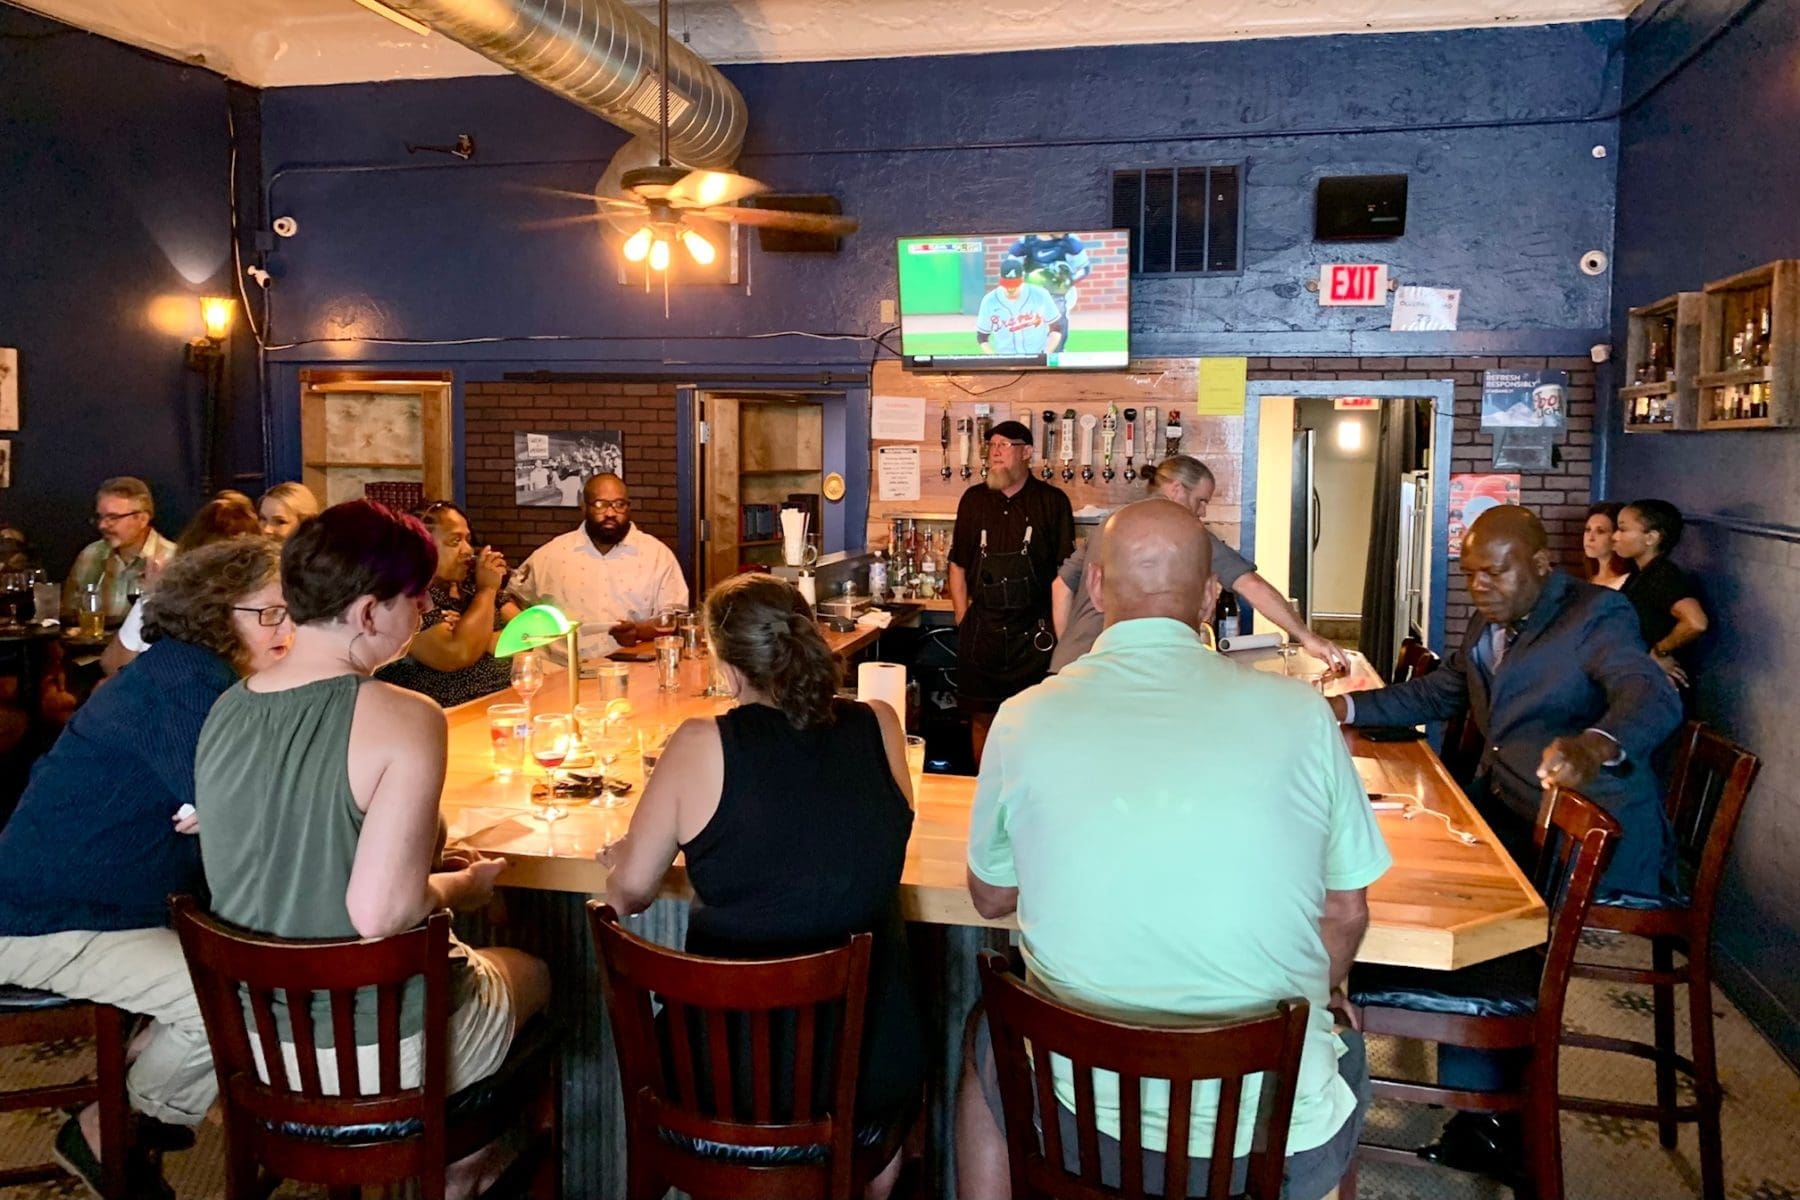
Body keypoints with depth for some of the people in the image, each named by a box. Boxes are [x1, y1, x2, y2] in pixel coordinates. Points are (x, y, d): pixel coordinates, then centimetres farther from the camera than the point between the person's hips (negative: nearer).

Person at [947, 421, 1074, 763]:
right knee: (981, 717, 9)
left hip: (1034, 633, -3)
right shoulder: (974, 499, 8)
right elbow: (958, 565, 14)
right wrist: (963, 621, 7)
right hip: (982, 630, 3)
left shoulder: (1053, 502, -1)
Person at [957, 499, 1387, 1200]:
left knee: (986, 1040, 33)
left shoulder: (1024, 719, -10)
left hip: (1081, 1123, 0)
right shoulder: (1300, 714, -10)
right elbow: (1346, 914, 1)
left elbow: (990, 898, 6)